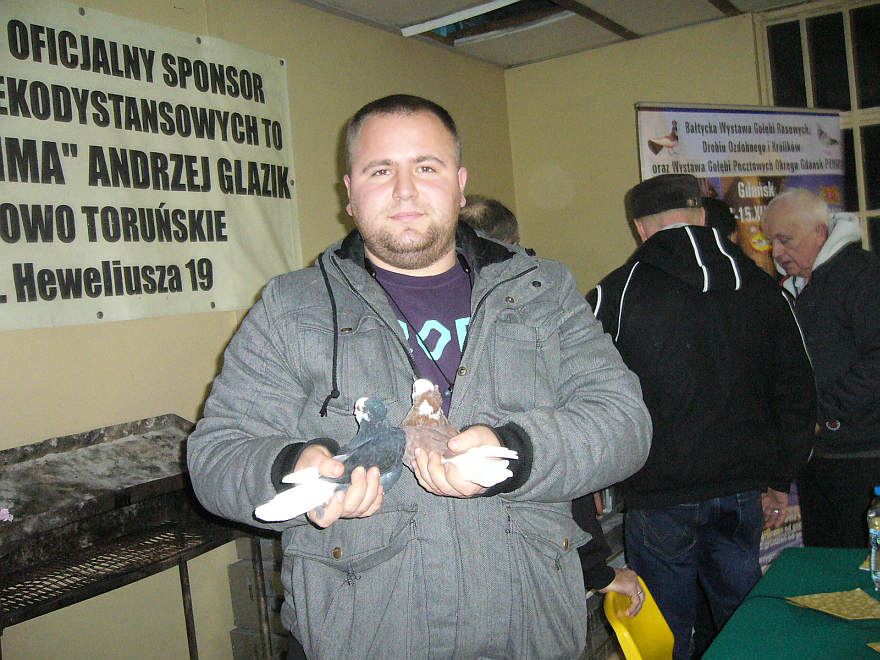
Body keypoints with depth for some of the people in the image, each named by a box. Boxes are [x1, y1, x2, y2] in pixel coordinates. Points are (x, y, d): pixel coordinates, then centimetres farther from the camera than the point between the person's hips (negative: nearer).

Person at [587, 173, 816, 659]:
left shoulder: (616, 294, -9)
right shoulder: (762, 288, 4)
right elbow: (796, 391, 9)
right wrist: (780, 478, 17)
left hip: (661, 496, -4)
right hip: (744, 491, 4)